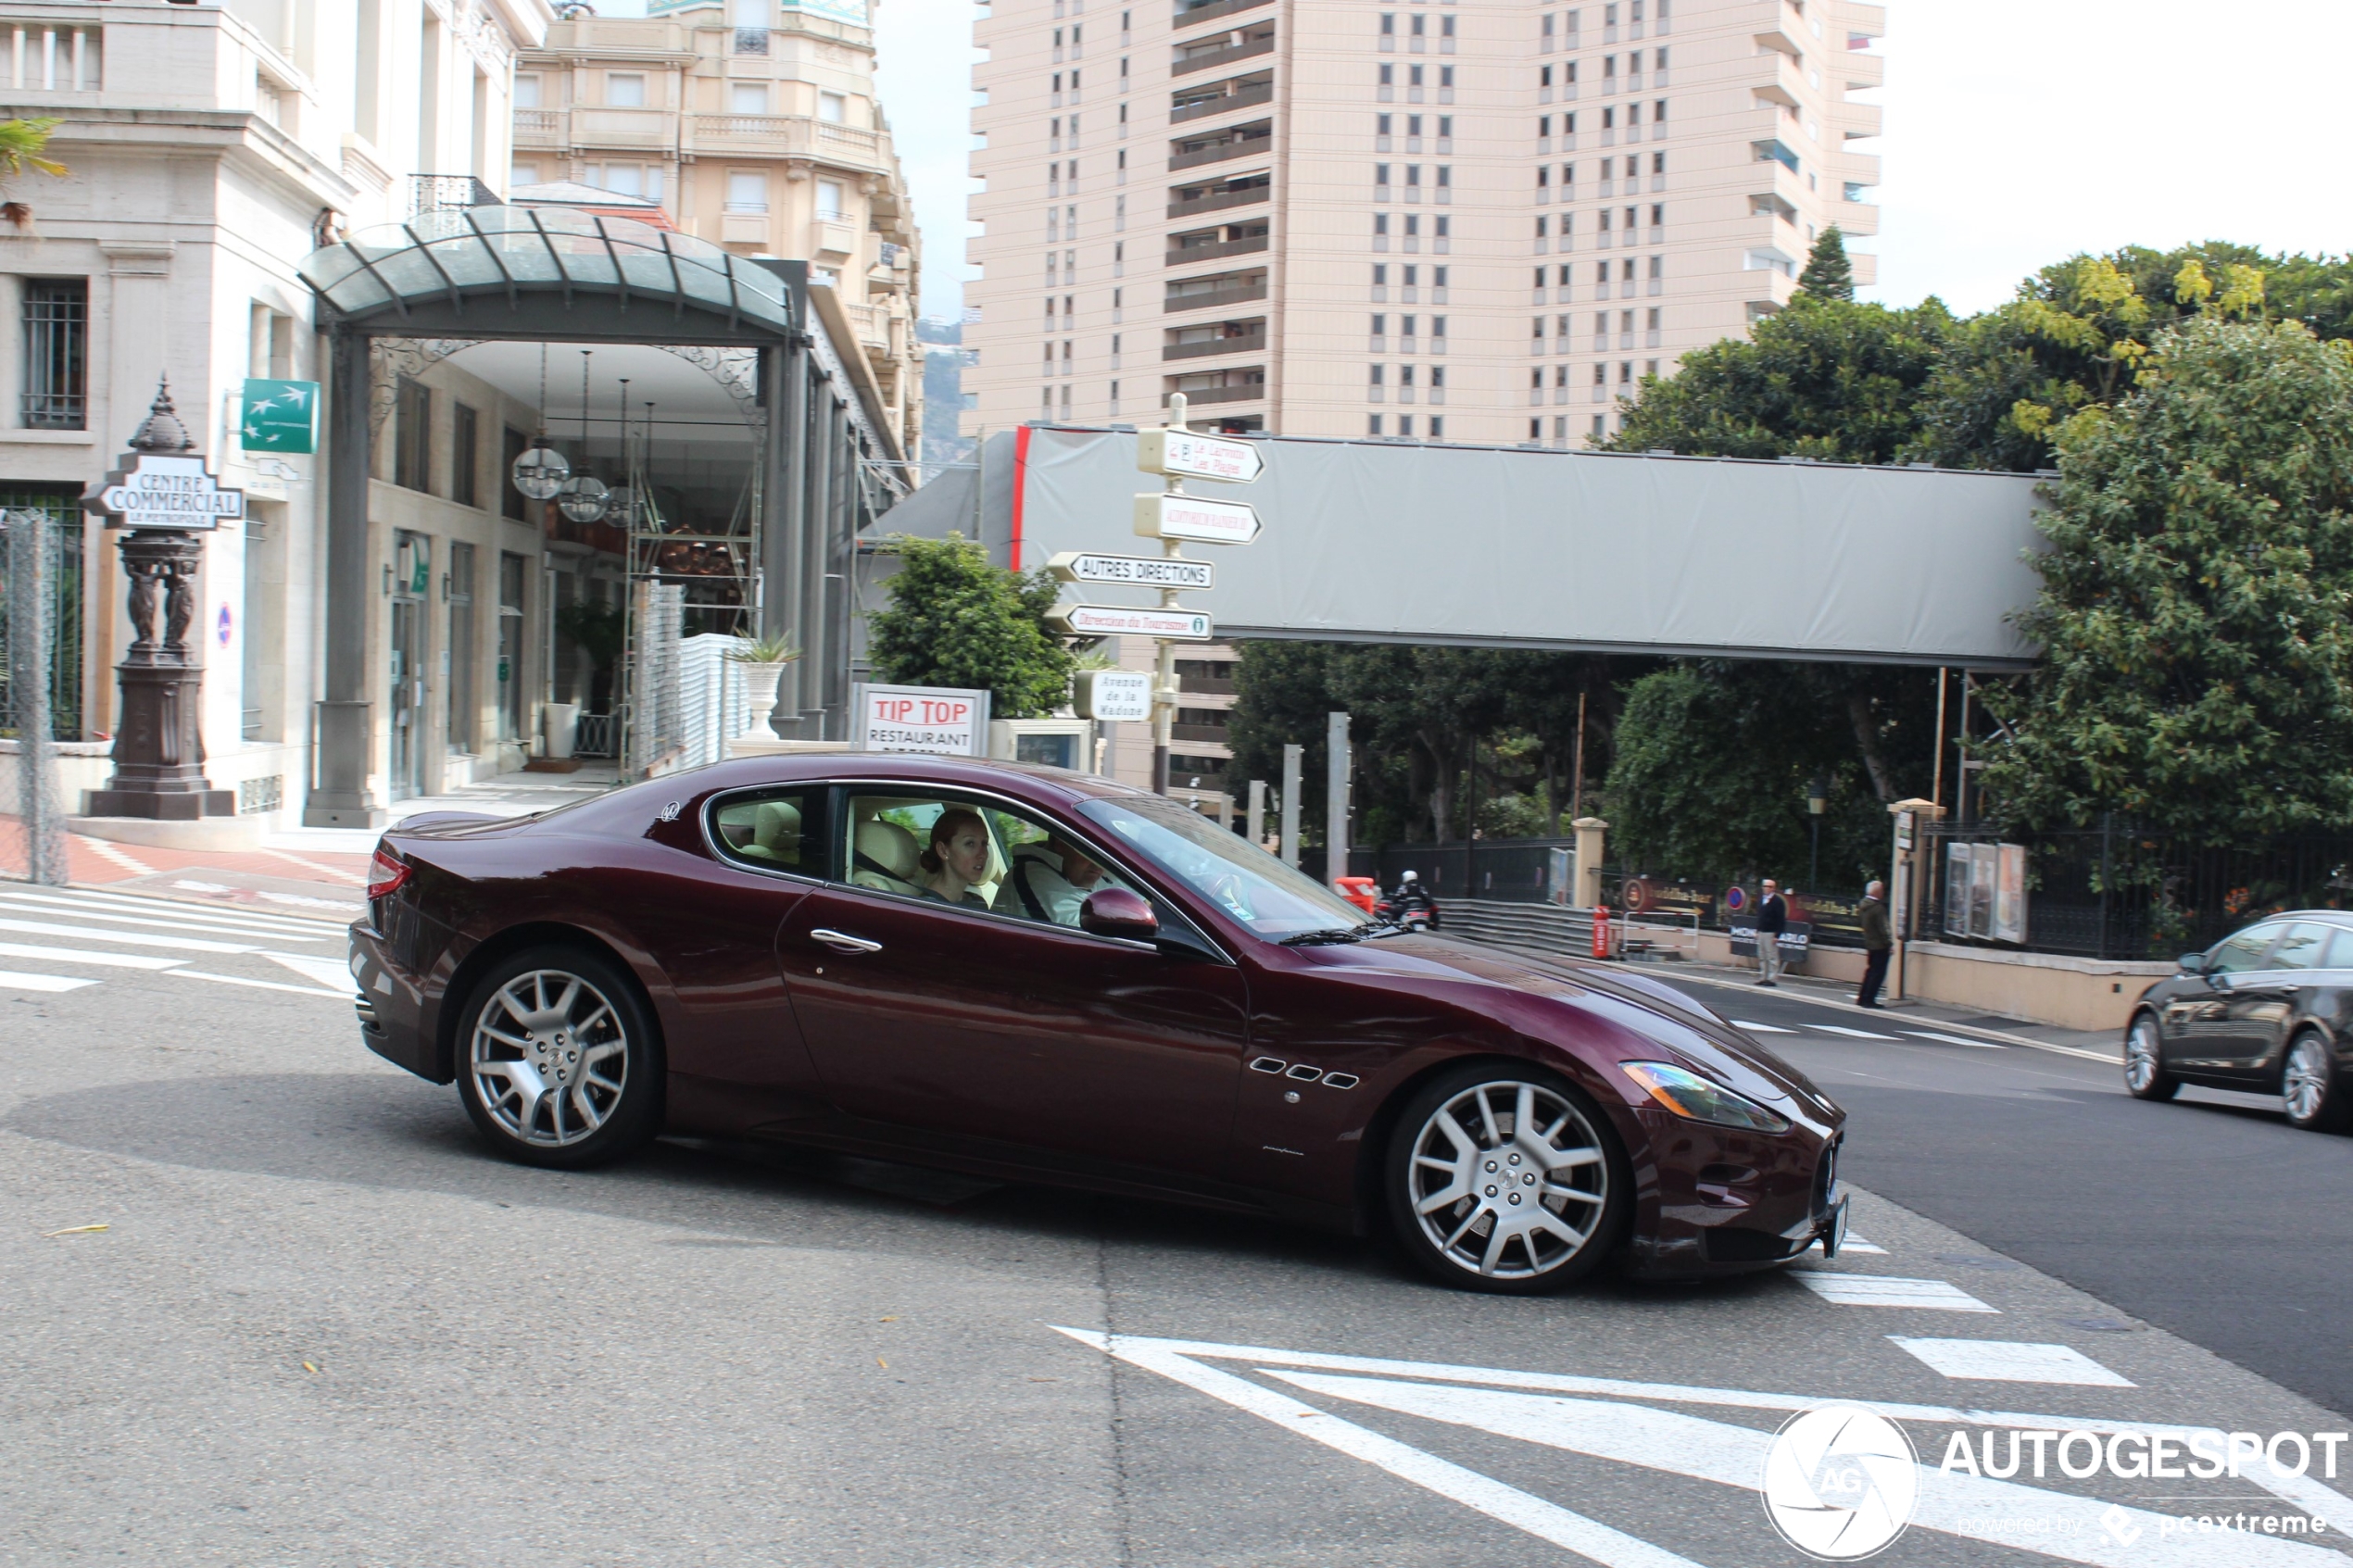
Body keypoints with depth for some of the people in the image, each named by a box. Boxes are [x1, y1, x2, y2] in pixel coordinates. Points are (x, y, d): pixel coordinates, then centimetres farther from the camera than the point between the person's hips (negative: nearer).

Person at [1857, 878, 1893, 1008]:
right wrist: (1890, 944, -12)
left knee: (1871, 971, 17)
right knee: (1878, 973, -2)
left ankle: (1862, 998, 19)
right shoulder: (1878, 908, -20)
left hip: (1870, 943, 9)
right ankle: (1868, 1000, -2)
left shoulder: (1865, 904, 7)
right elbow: (1883, 929, -19)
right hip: (1880, 945, -9)